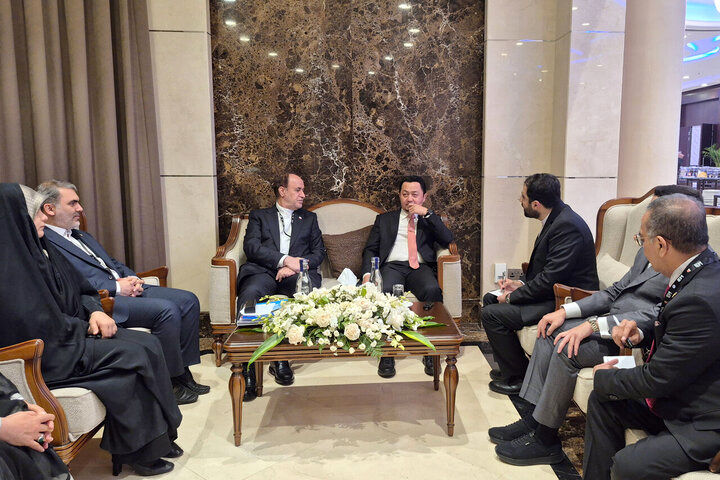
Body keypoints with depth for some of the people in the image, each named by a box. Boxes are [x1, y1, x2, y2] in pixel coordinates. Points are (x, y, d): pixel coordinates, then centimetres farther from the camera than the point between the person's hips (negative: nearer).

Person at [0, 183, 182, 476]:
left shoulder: (40, 248, 9)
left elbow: (79, 289, 16)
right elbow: (42, 327, -23)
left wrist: (95, 311, -3)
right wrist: (87, 328, -9)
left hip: (67, 333, 9)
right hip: (47, 355, -9)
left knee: (148, 344, -6)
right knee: (134, 355, -18)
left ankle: (157, 436, 4)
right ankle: (137, 451, -2)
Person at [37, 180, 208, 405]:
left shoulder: (81, 235, 25)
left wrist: (131, 278, 4)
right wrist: (116, 287, -17)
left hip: (125, 288, 10)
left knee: (188, 300, -2)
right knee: (167, 309, -27)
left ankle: (183, 373, 4)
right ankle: (171, 381, -10)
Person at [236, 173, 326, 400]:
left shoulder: (309, 218, 28)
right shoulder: (259, 216, 21)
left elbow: (319, 252, 16)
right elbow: (251, 247, 2)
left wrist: (294, 267, -4)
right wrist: (285, 259, -11)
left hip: (297, 274, 1)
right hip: (263, 272, -1)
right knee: (249, 294, -36)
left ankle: (281, 358, -24)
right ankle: (247, 368, -30)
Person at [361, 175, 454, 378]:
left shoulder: (430, 219, 23)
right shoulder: (384, 219, 25)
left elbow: (447, 240, 4)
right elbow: (370, 249, 16)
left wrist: (426, 213, -1)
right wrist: (367, 273, -4)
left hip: (420, 268, 0)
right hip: (392, 266, 0)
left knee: (432, 290, -34)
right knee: (385, 291, -35)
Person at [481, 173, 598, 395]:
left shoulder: (567, 226, -24)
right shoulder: (556, 219, 8)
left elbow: (550, 279, -26)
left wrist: (513, 297, -15)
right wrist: (522, 285, 3)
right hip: (553, 293, 11)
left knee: (491, 314, -16)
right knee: (490, 299, 14)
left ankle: (519, 377, 1)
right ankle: (509, 368, 22)